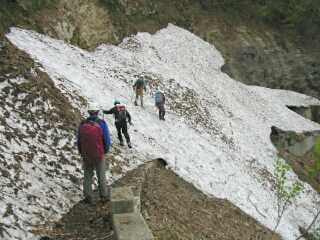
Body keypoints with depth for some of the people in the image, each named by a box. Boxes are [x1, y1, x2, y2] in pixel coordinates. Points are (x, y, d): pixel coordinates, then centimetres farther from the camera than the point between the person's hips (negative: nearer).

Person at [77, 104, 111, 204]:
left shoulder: (82, 124, -4)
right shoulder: (102, 123, -12)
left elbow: (79, 140, 3)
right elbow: (107, 140, -11)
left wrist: (81, 152, 18)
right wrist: (105, 150, 9)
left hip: (86, 155, 2)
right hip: (99, 155, -2)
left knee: (87, 176, 16)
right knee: (101, 176, 13)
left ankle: (88, 197, 21)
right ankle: (104, 195, 23)